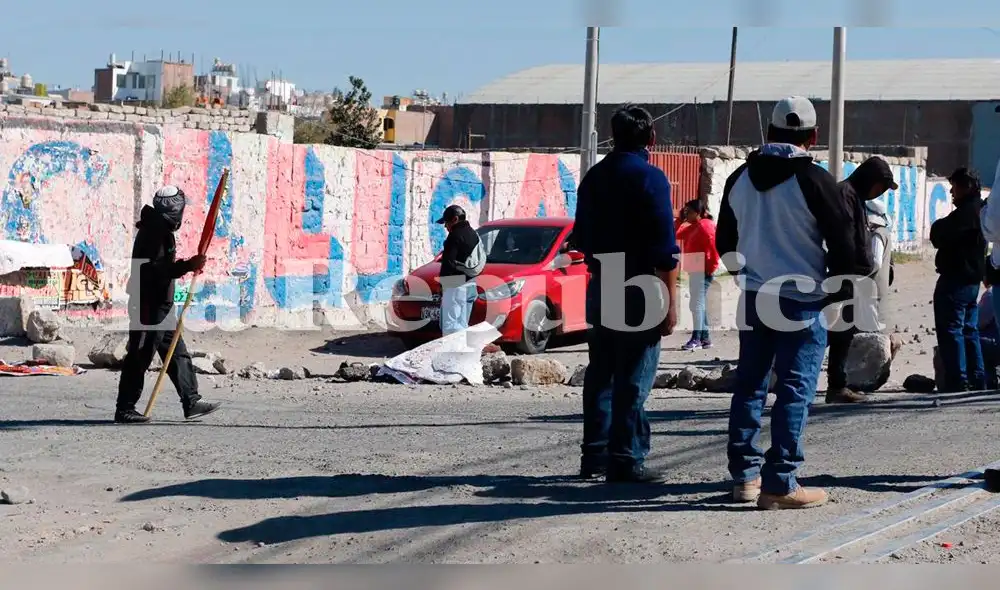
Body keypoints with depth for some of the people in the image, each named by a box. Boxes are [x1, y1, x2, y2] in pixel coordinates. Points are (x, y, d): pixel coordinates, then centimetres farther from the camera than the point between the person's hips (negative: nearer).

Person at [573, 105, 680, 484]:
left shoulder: (594, 177, 11)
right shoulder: (650, 178, -11)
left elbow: (581, 238, 18)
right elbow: (664, 248, -14)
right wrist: (670, 302, -12)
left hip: (601, 290, 7)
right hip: (640, 292, -7)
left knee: (601, 375, 13)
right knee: (633, 381, -4)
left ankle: (595, 455, 16)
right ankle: (626, 460, -5)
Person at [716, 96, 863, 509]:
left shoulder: (740, 178, 7)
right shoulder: (814, 180, -12)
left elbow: (726, 241, 19)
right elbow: (842, 241, -9)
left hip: (752, 298, 6)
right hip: (802, 301, -6)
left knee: (750, 383, 14)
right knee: (795, 389, -4)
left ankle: (744, 475, 18)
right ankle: (779, 485, -6)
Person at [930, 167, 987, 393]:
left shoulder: (966, 212, -16)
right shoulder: (980, 210, 16)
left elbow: (939, 236, -19)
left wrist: (937, 226, 1)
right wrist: (943, 229, 6)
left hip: (955, 280, -10)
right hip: (972, 279, 10)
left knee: (951, 331, -8)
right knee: (969, 331, 13)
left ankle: (957, 381, -11)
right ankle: (977, 380, 14)